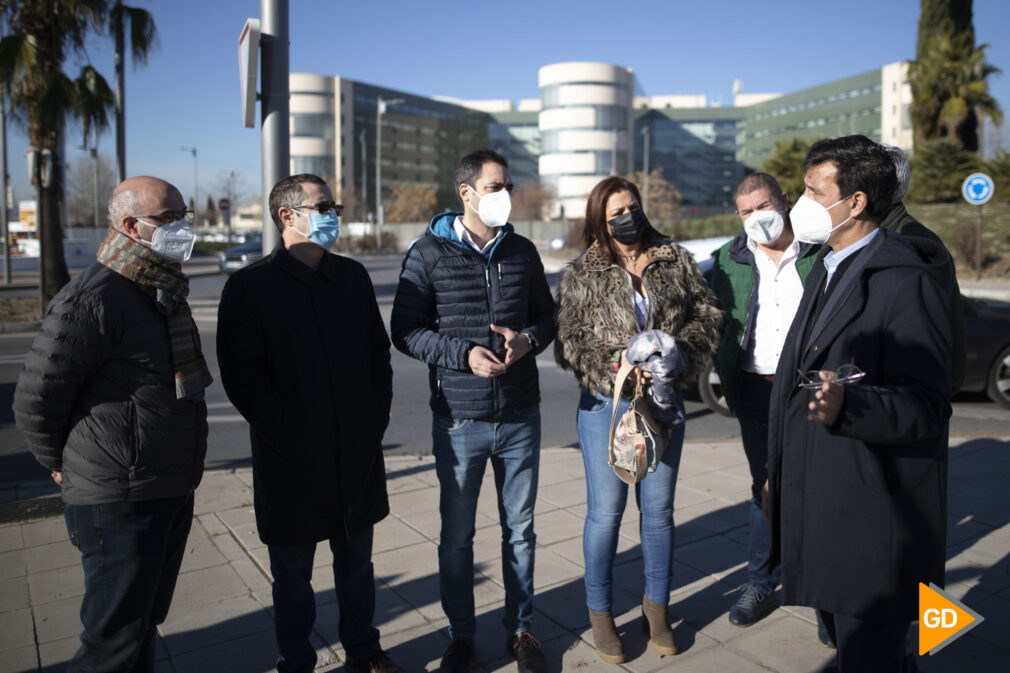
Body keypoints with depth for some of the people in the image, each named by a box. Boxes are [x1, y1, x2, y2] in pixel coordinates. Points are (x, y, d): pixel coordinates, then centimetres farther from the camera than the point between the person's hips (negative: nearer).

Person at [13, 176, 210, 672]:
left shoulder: (163, 292, 12)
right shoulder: (91, 297, -18)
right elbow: (35, 400, -15)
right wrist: (66, 467, 0)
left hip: (173, 491, 9)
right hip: (119, 501, -8)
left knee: (145, 623, 21)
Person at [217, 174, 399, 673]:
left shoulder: (353, 277, 9)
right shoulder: (249, 287, -6)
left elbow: (379, 354, 13)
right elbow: (242, 378, -11)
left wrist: (376, 419, 3)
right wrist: (290, 435, -14)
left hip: (357, 454, 4)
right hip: (290, 461, -4)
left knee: (357, 560, 18)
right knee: (292, 573, 12)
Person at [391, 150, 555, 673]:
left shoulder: (522, 251, 6)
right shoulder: (429, 254, -5)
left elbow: (546, 315, 13)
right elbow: (405, 330, -5)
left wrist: (529, 339, -10)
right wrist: (464, 353, -18)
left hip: (520, 416, 3)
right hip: (459, 419, -3)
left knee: (519, 530, 14)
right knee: (456, 534, 10)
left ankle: (520, 628, 32)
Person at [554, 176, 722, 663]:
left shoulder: (676, 261, 6)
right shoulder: (581, 275, -1)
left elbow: (707, 315, 6)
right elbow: (567, 341, -6)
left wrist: (681, 353, -12)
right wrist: (610, 369, -21)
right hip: (606, 405, -2)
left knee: (659, 509, 13)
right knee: (605, 512, 5)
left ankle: (656, 606, 32)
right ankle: (599, 613, 23)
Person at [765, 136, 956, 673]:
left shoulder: (907, 281, -16)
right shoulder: (826, 268, 12)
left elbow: (926, 406, -22)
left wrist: (846, 405, -42)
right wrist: (778, 475, 22)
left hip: (873, 524, -9)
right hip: (817, 512, 9)